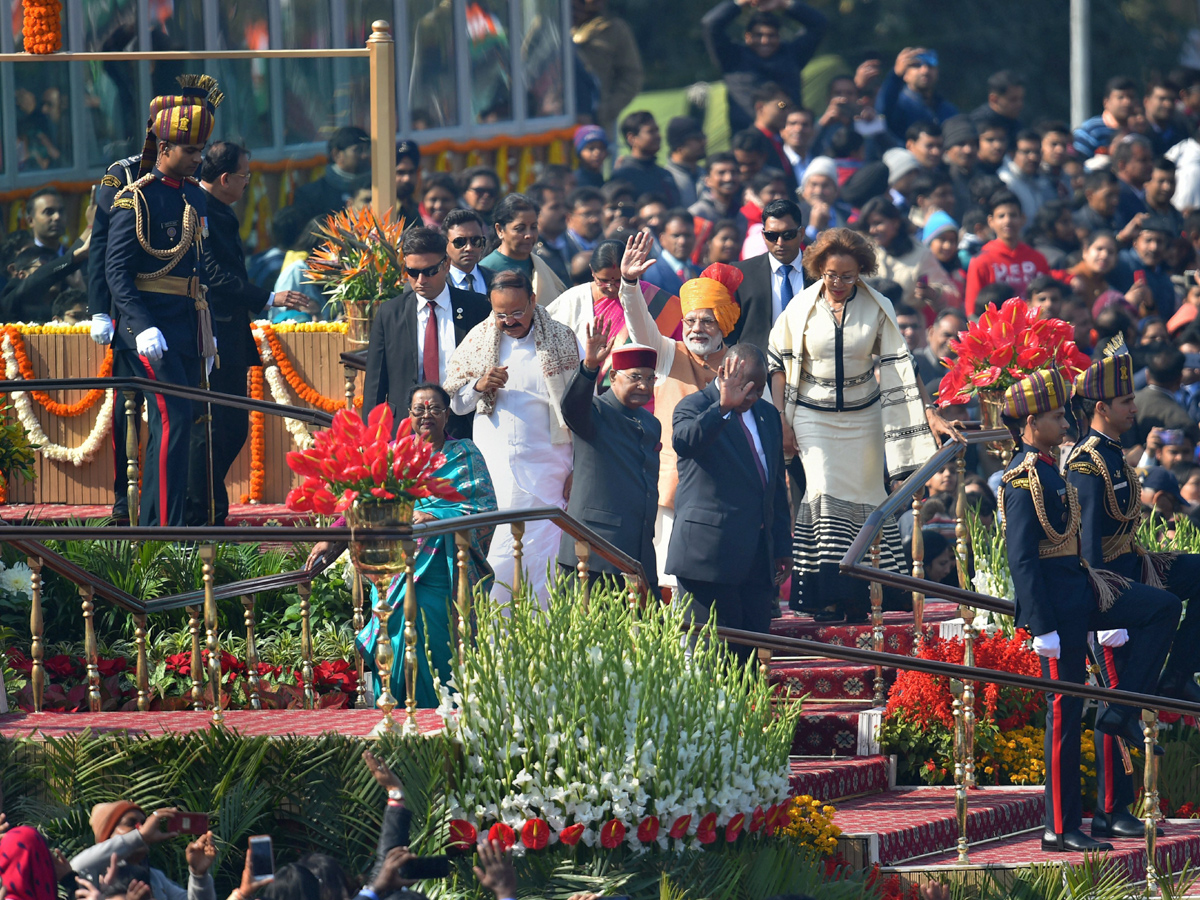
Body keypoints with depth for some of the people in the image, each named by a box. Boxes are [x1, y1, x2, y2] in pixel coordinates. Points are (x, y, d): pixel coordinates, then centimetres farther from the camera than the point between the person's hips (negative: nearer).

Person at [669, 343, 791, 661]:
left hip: (759, 560, 7)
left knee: (751, 656, 1)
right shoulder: (694, 407, -1)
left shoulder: (767, 415, 20)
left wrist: (782, 549, 21)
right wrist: (723, 406, -37)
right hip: (711, 551, -7)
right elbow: (683, 442, -26)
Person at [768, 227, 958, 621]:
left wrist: (929, 414, -9)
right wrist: (781, 421, -1)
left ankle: (858, 598, 4)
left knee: (864, 500, -2)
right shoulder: (801, 309, -3)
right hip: (814, 418, -2)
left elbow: (899, 365, -1)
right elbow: (779, 364, 5)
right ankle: (829, 598, -16)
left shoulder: (877, 308, -2)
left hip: (863, 417, 2)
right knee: (825, 496, -15)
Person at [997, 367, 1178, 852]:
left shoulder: (1047, 469, 13)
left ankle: (1121, 711, 7)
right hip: (1056, 603, -10)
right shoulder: (1024, 479, -17)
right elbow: (1021, 559, -21)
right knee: (1065, 708, -5)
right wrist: (1043, 628, -23)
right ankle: (1061, 829, 1)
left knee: (1163, 609, 9)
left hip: (1080, 591, 10)